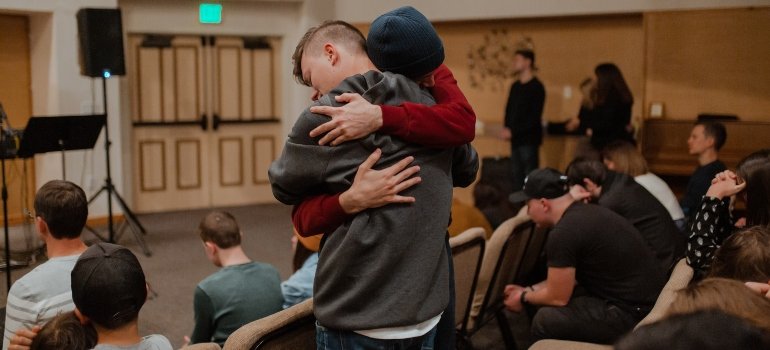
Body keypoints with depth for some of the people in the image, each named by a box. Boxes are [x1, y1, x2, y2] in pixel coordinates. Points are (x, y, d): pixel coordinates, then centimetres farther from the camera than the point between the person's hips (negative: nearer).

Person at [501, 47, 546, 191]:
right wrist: (507, 128, -2)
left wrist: (512, 131, -16)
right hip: (516, 138, 7)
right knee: (517, 175, 9)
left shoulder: (536, 87, -9)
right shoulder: (515, 86, 13)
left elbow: (534, 117, -15)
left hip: (529, 139, -7)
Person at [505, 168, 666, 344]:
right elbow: (573, 276, 21)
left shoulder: (563, 233, -19)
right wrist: (528, 290, 22)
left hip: (635, 313, -10)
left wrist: (524, 298, 9)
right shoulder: (585, 213, 10)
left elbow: (558, 298, -9)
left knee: (546, 320, -9)